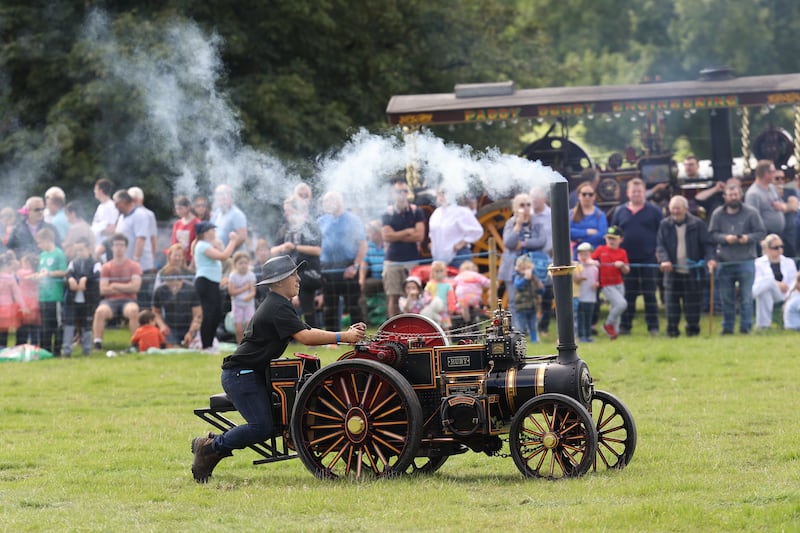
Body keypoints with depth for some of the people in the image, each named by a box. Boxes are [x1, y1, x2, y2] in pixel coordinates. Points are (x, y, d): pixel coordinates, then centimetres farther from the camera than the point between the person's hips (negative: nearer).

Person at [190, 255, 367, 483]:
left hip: (254, 375, 11)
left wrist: (347, 334, 3)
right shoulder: (277, 308, -16)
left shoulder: (278, 306, 18)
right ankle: (209, 447, -5)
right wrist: (342, 337, -23)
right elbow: (305, 337, -26)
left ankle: (212, 445, 12)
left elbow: (309, 333, 14)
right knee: (262, 427, -18)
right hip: (240, 375, -11)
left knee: (265, 424, 6)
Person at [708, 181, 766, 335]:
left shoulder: (751, 213, 0)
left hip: (746, 260, -2)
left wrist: (748, 238, -18)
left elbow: (761, 233, 1)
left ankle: (746, 326, 5)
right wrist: (725, 238, -15)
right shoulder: (717, 214, 5)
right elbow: (712, 234, 3)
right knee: (726, 298, 7)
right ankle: (727, 327, 15)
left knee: (746, 297, -2)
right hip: (724, 262, 2)